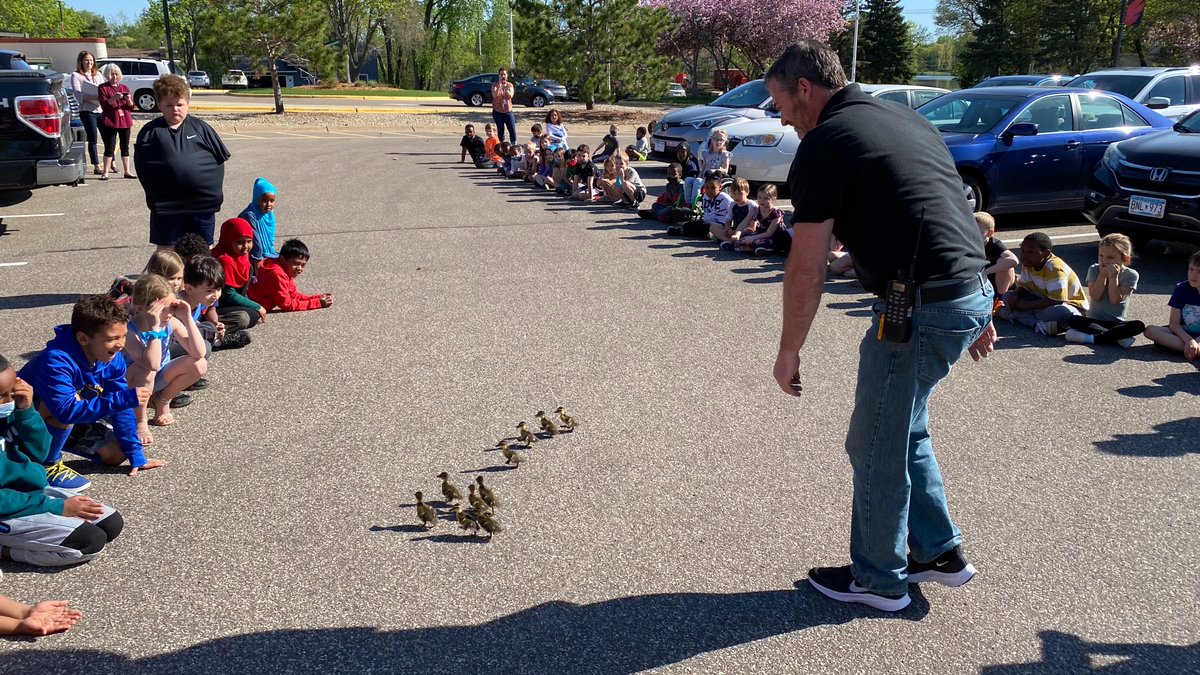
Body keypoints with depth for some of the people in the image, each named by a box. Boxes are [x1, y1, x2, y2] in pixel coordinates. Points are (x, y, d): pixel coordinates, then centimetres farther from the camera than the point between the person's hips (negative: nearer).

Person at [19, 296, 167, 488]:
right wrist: (125, 398, -49)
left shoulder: (112, 359, -14)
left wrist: (136, 455, -9)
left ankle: (58, 440, 21)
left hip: (69, 423, 7)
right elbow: (67, 410, -45)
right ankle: (47, 465, -12)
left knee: (116, 454, 0)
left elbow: (121, 408, -8)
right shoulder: (56, 361, -36)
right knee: (67, 406, -36)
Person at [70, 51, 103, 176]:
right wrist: (95, 97, -23)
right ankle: (96, 167, -1)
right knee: (92, 139, -4)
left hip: (101, 109, 5)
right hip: (87, 111, -5)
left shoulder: (98, 74, 18)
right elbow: (78, 94, -10)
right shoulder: (76, 75, 2)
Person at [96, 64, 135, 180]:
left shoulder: (124, 88, 15)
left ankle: (127, 171, 12)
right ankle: (105, 172, -2)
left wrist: (129, 100, -11)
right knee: (109, 148, -5)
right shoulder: (102, 88, 4)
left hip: (125, 121, 4)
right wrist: (114, 98, -24)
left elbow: (131, 107, 10)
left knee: (125, 147, 7)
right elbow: (104, 104, -8)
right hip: (110, 121, -4)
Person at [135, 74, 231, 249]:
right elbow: (142, 168, 3)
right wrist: (153, 195, -3)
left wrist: (218, 189, 2)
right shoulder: (149, 132, 1)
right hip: (167, 204, 0)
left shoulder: (200, 127, 4)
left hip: (202, 203, 1)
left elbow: (221, 159, 6)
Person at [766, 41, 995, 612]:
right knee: (904, 431, 24)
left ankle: (877, 579, 24)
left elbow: (807, 270, -10)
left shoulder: (823, 145, -8)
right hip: (971, 295, 9)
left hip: (921, 309, -9)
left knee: (875, 447, 8)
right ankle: (940, 552, 34)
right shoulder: (907, 121, 18)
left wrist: (789, 352, 0)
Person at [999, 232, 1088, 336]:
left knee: (1061, 312, -43)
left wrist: (1026, 306, -27)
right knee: (1008, 296, -10)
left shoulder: (1055, 268, -28)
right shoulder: (1027, 264, -3)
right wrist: (1015, 294, -20)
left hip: (1071, 305, -8)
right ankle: (1038, 324, -30)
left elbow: (1055, 301, -32)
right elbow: (1023, 286, 5)